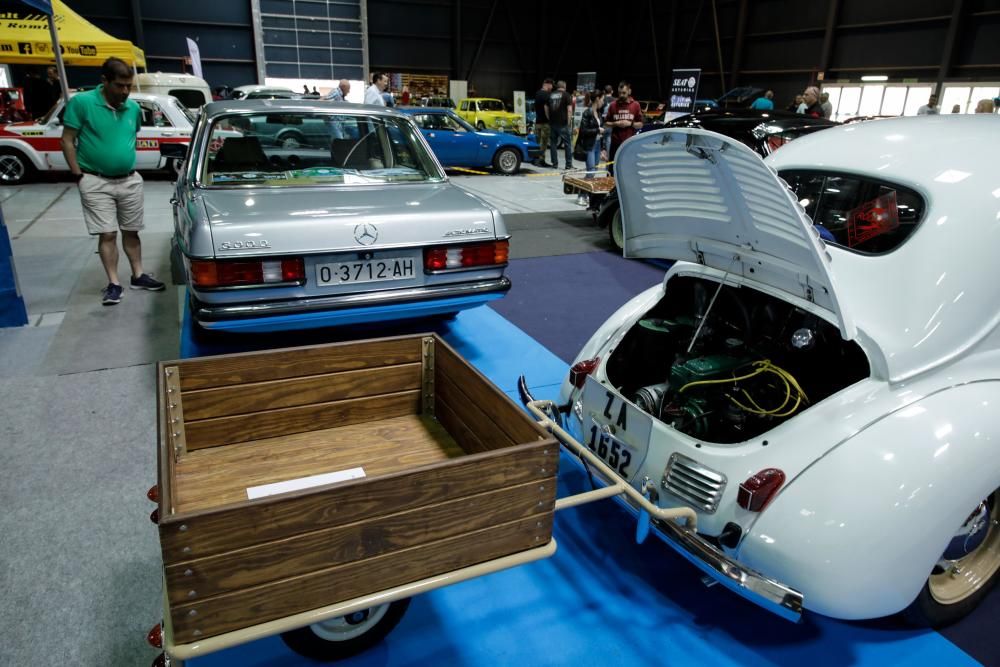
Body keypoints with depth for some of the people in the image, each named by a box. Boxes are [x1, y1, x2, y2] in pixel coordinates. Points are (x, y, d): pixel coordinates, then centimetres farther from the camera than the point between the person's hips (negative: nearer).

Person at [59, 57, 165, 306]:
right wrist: (79, 176, -10)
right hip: (96, 182, -4)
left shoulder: (133, 107, 2)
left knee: (131, 231, 13)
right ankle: (114, 283, 4)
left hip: (130, 180, 4)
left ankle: (138, 276, 23)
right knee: (107, 234, -2)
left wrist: (129, 164, 12)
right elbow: (67, 141, -7)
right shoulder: (81, 102, -11)